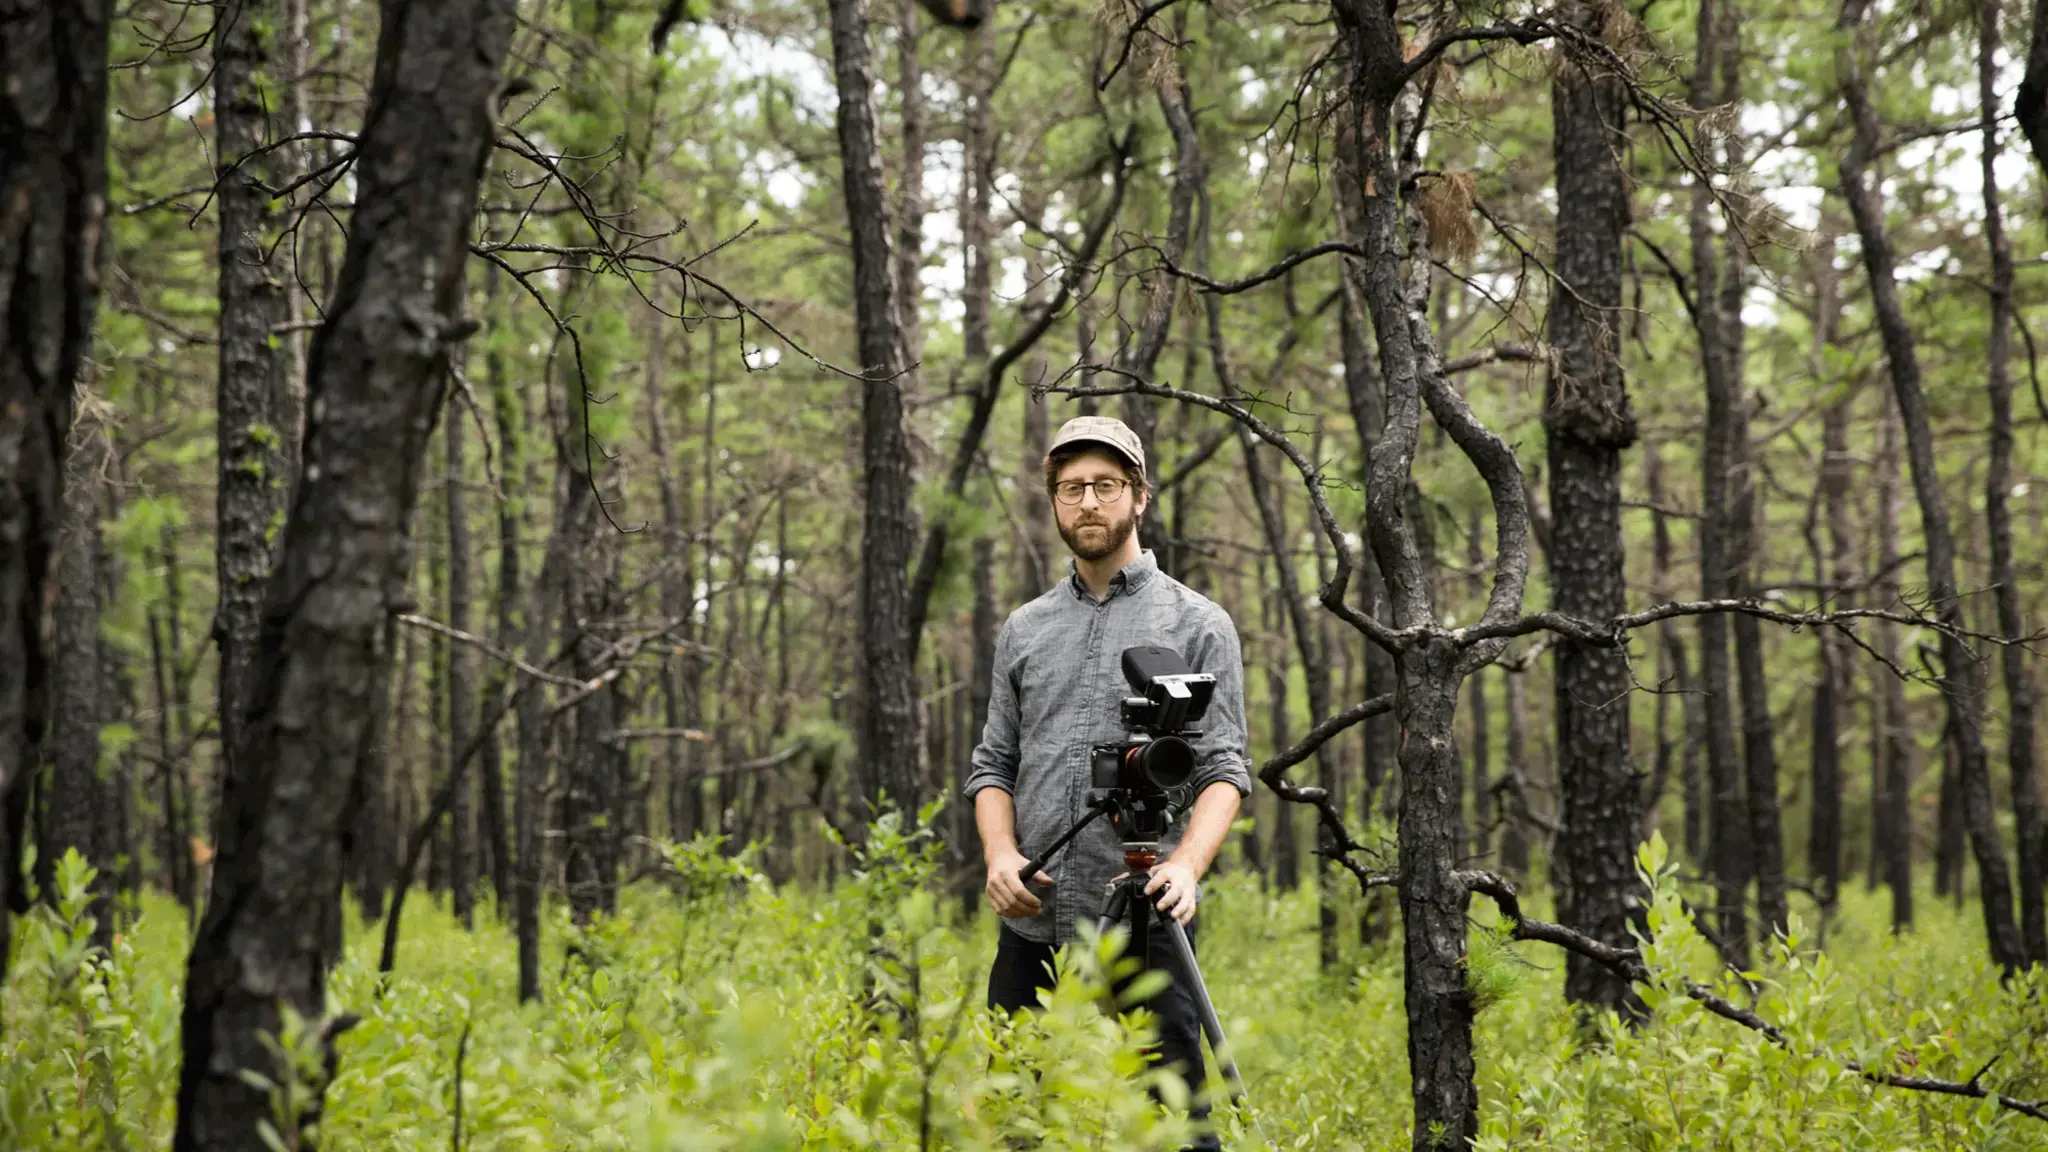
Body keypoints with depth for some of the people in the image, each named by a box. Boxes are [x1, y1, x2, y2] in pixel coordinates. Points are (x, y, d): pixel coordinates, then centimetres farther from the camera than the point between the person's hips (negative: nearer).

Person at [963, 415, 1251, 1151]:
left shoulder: (1197, 625, 4)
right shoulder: (1024, 630, 16)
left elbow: (1223, 769, -3)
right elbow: (994, 764, 16)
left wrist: (1186, 865, -21)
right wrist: (1000, 852, -4)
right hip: (1032, 927, 4)